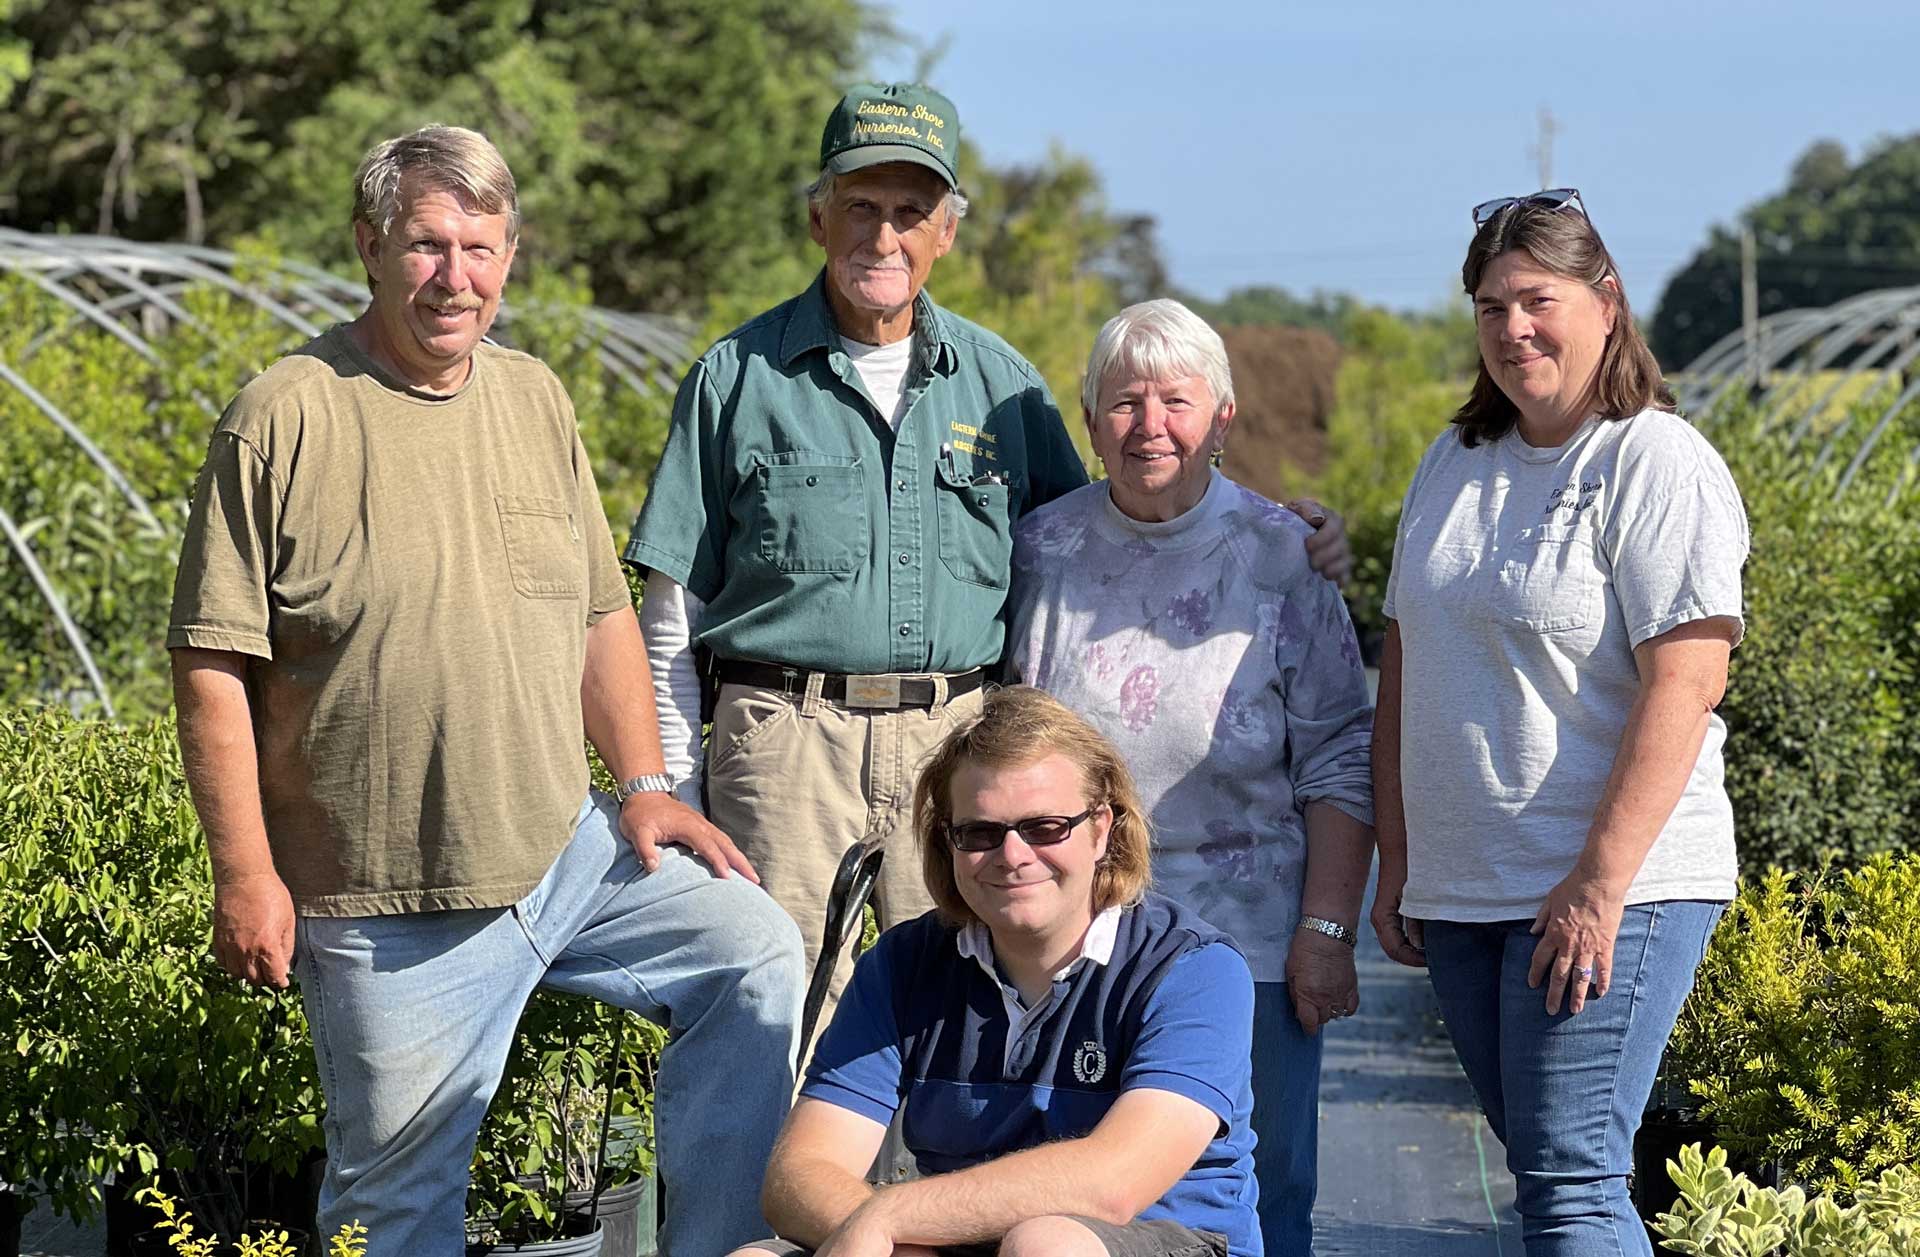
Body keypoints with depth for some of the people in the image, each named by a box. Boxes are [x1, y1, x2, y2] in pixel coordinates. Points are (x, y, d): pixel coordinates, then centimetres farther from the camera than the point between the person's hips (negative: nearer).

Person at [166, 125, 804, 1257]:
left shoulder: (536, 400, 8)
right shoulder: (287, 418, -9)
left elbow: (603, 614, 16)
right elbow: (214, 664, -9)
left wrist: (643, 788, 7)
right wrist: (247, 874, -12)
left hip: (567, 853, 5)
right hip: (383, 902, -5)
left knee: (755, 953, -6)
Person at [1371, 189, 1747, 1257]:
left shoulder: (1657, 464, -8)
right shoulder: (1454, 465, 14)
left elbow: (1683, 685, -16)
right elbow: (1407, 670, 18)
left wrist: (1600, 884, -21)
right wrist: (1397, 866, 14)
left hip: (1610, 890, -7)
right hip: (1460, 891, 7)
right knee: (1545, 1170, 9)